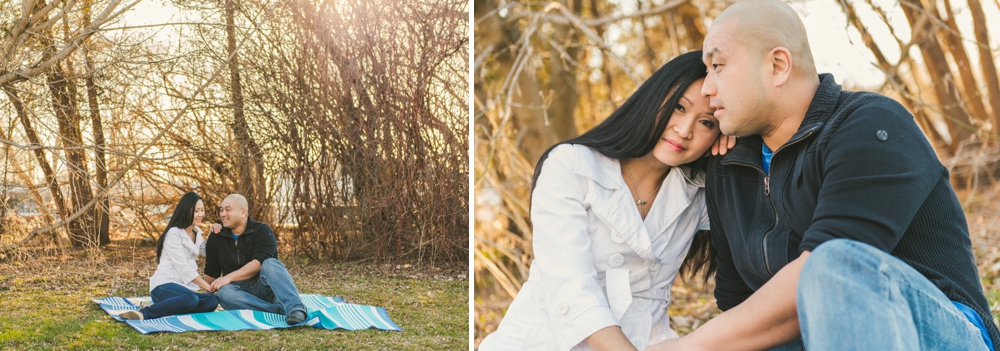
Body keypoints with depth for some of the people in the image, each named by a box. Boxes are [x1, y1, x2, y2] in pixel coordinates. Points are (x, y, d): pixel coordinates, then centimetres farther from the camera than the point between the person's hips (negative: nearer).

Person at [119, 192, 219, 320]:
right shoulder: (174, 233, -8)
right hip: (164, 285, -7)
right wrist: (207, 286, -17)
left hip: (184, 287, 7)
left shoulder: (196, 232, 17)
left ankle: (167, 309, -22)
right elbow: (183, 268, -15)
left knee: (212, 300, -26)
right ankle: (145, 313, -30)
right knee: (191, 299, -40)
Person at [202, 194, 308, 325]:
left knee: (270, 264, -33)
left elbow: (259, 263, -19)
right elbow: (211, 273, 13)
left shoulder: (262, 231, -4)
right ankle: (282, 310, -45)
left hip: (265, 288, -3)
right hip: (239, 290, 3)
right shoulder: (216, 237, 10)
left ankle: (294, 308, -56)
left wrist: (229, 277, -24)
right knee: (223, 293, -32)